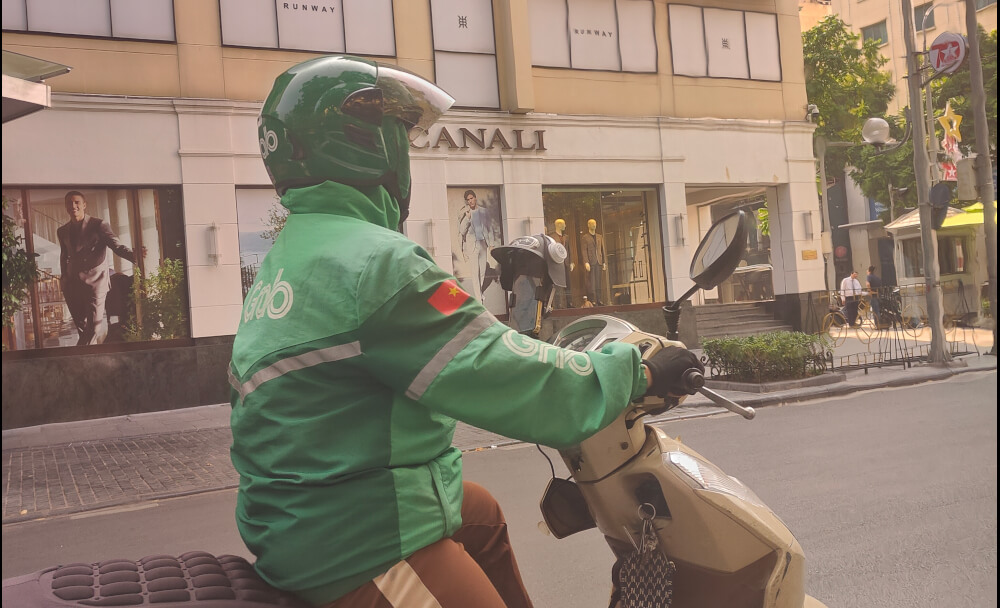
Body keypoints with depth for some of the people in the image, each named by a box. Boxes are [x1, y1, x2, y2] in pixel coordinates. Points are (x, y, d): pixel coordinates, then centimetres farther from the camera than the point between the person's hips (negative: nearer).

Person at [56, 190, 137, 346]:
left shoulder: (98, 225, -3)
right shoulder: (62, 231, 13)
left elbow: (116, 245, -14)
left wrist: (134, 255, -33)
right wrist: (64, 277, 19)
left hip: (95, 281, -5)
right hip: (72, 284, 5)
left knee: (95, 326, -15)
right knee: (81, 325, 9)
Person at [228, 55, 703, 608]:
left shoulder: (281, 260, 10)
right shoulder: (375, 260, -23)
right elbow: (504, 379, -25)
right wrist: (639, 372, -12)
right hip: (368, 552, -10)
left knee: (484, 516, 27)